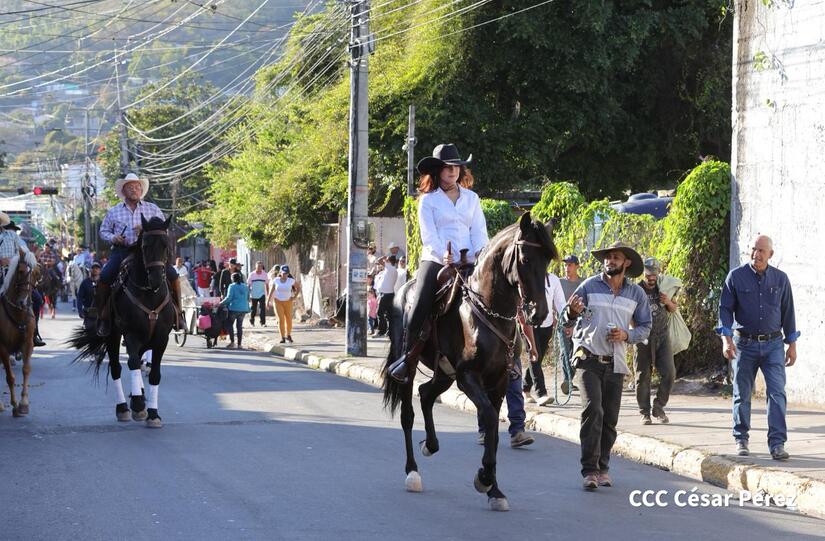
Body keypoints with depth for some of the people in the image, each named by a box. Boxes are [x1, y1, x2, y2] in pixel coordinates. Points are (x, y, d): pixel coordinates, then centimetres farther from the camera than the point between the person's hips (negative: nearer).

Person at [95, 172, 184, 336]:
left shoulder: (152, 209, 12)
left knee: (172, 275, -15)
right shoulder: (114, 211, 13)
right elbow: (104, 231, 19)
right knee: (104, 277, -23)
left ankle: (177, 313, 1)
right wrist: (112, 238, -4)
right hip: (122, 250, 0)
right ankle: (103, 317, -10)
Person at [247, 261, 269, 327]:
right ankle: (252, 321, 29)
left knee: (263, 308, -12)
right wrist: (248, 294, 0)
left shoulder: (265, 274, 3)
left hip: (262, 295, 0)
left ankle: (263, 322, -11)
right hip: (253, 295, 0)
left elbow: (267, 284, 11)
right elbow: (248, 285, 4)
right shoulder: (252, 275, 0)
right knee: (253, 309, 9)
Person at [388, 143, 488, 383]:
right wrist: (442, 255, -22)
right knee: (420, 307, -18)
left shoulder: (471, 198, 16)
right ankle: (408, 357, -6)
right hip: (435, 261, -3)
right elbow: (428, 234, -4)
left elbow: (479, 230, 9)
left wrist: (482, 252, -11)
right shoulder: (428, 200, 6)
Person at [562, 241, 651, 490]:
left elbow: (645, 327, 13)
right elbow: (567, 320, 1)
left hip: (616, 363, 3)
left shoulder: (636, 294, 6)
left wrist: (626, 335, -7)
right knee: (593, 411, -16)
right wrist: (572, 313, -23)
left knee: (610, 418, 5)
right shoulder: (589, 286, -2)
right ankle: (589, 470, -17)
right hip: (588, 359, -3)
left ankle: (602, 468, 17)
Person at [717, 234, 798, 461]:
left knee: (777, 393, -10)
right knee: (742, 395, 6)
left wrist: (792, 344, 8)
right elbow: (725, 309, -2)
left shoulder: (780, 279, 6)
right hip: (744, 344, -1)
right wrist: (726, 340, -13)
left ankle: (777, 444, -10)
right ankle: (741, 440, 19)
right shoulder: (736, 277, -1)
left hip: (773, 344, 1)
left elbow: (788, 312, 11)